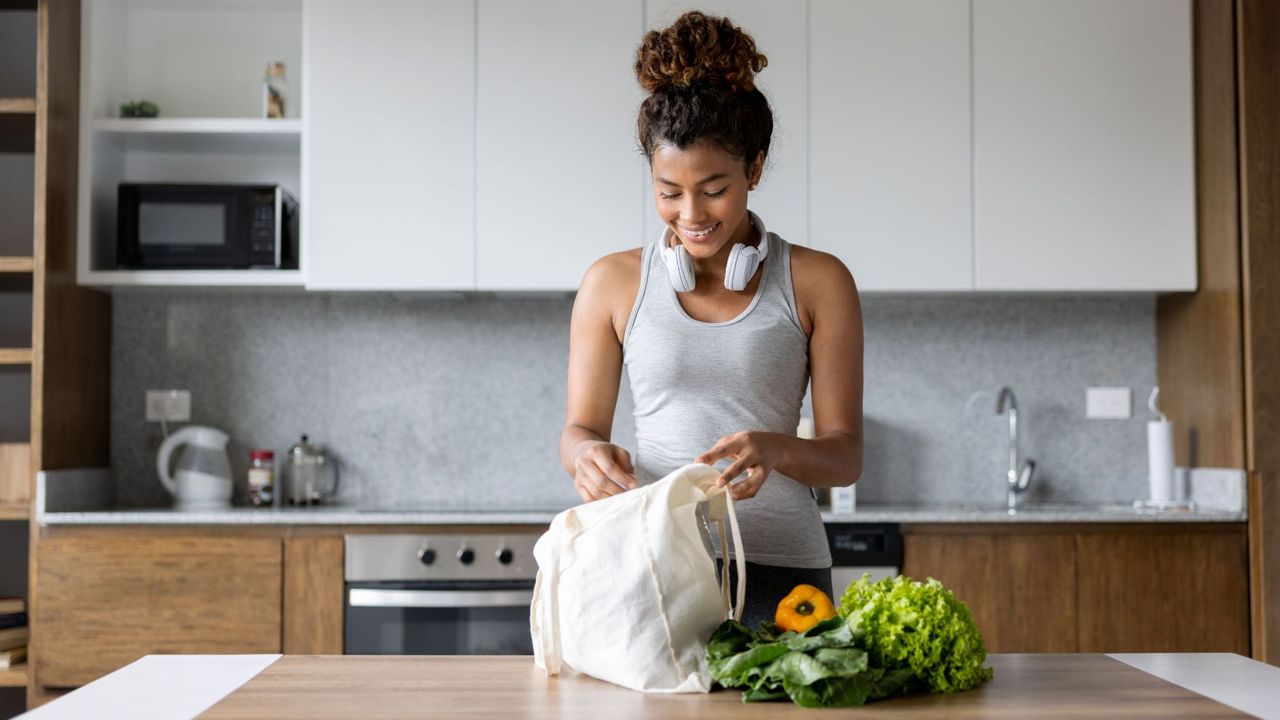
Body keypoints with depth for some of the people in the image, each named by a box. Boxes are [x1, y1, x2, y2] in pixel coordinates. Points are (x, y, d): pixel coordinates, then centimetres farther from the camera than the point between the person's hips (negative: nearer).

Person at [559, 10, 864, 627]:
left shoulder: (817, 282, 4)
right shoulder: (614, 282, 7)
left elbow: (845, 454, 2)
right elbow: (579, 429, 10)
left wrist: (774, 449, -19)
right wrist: (589, 455, -14)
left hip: (778, 567, 0)